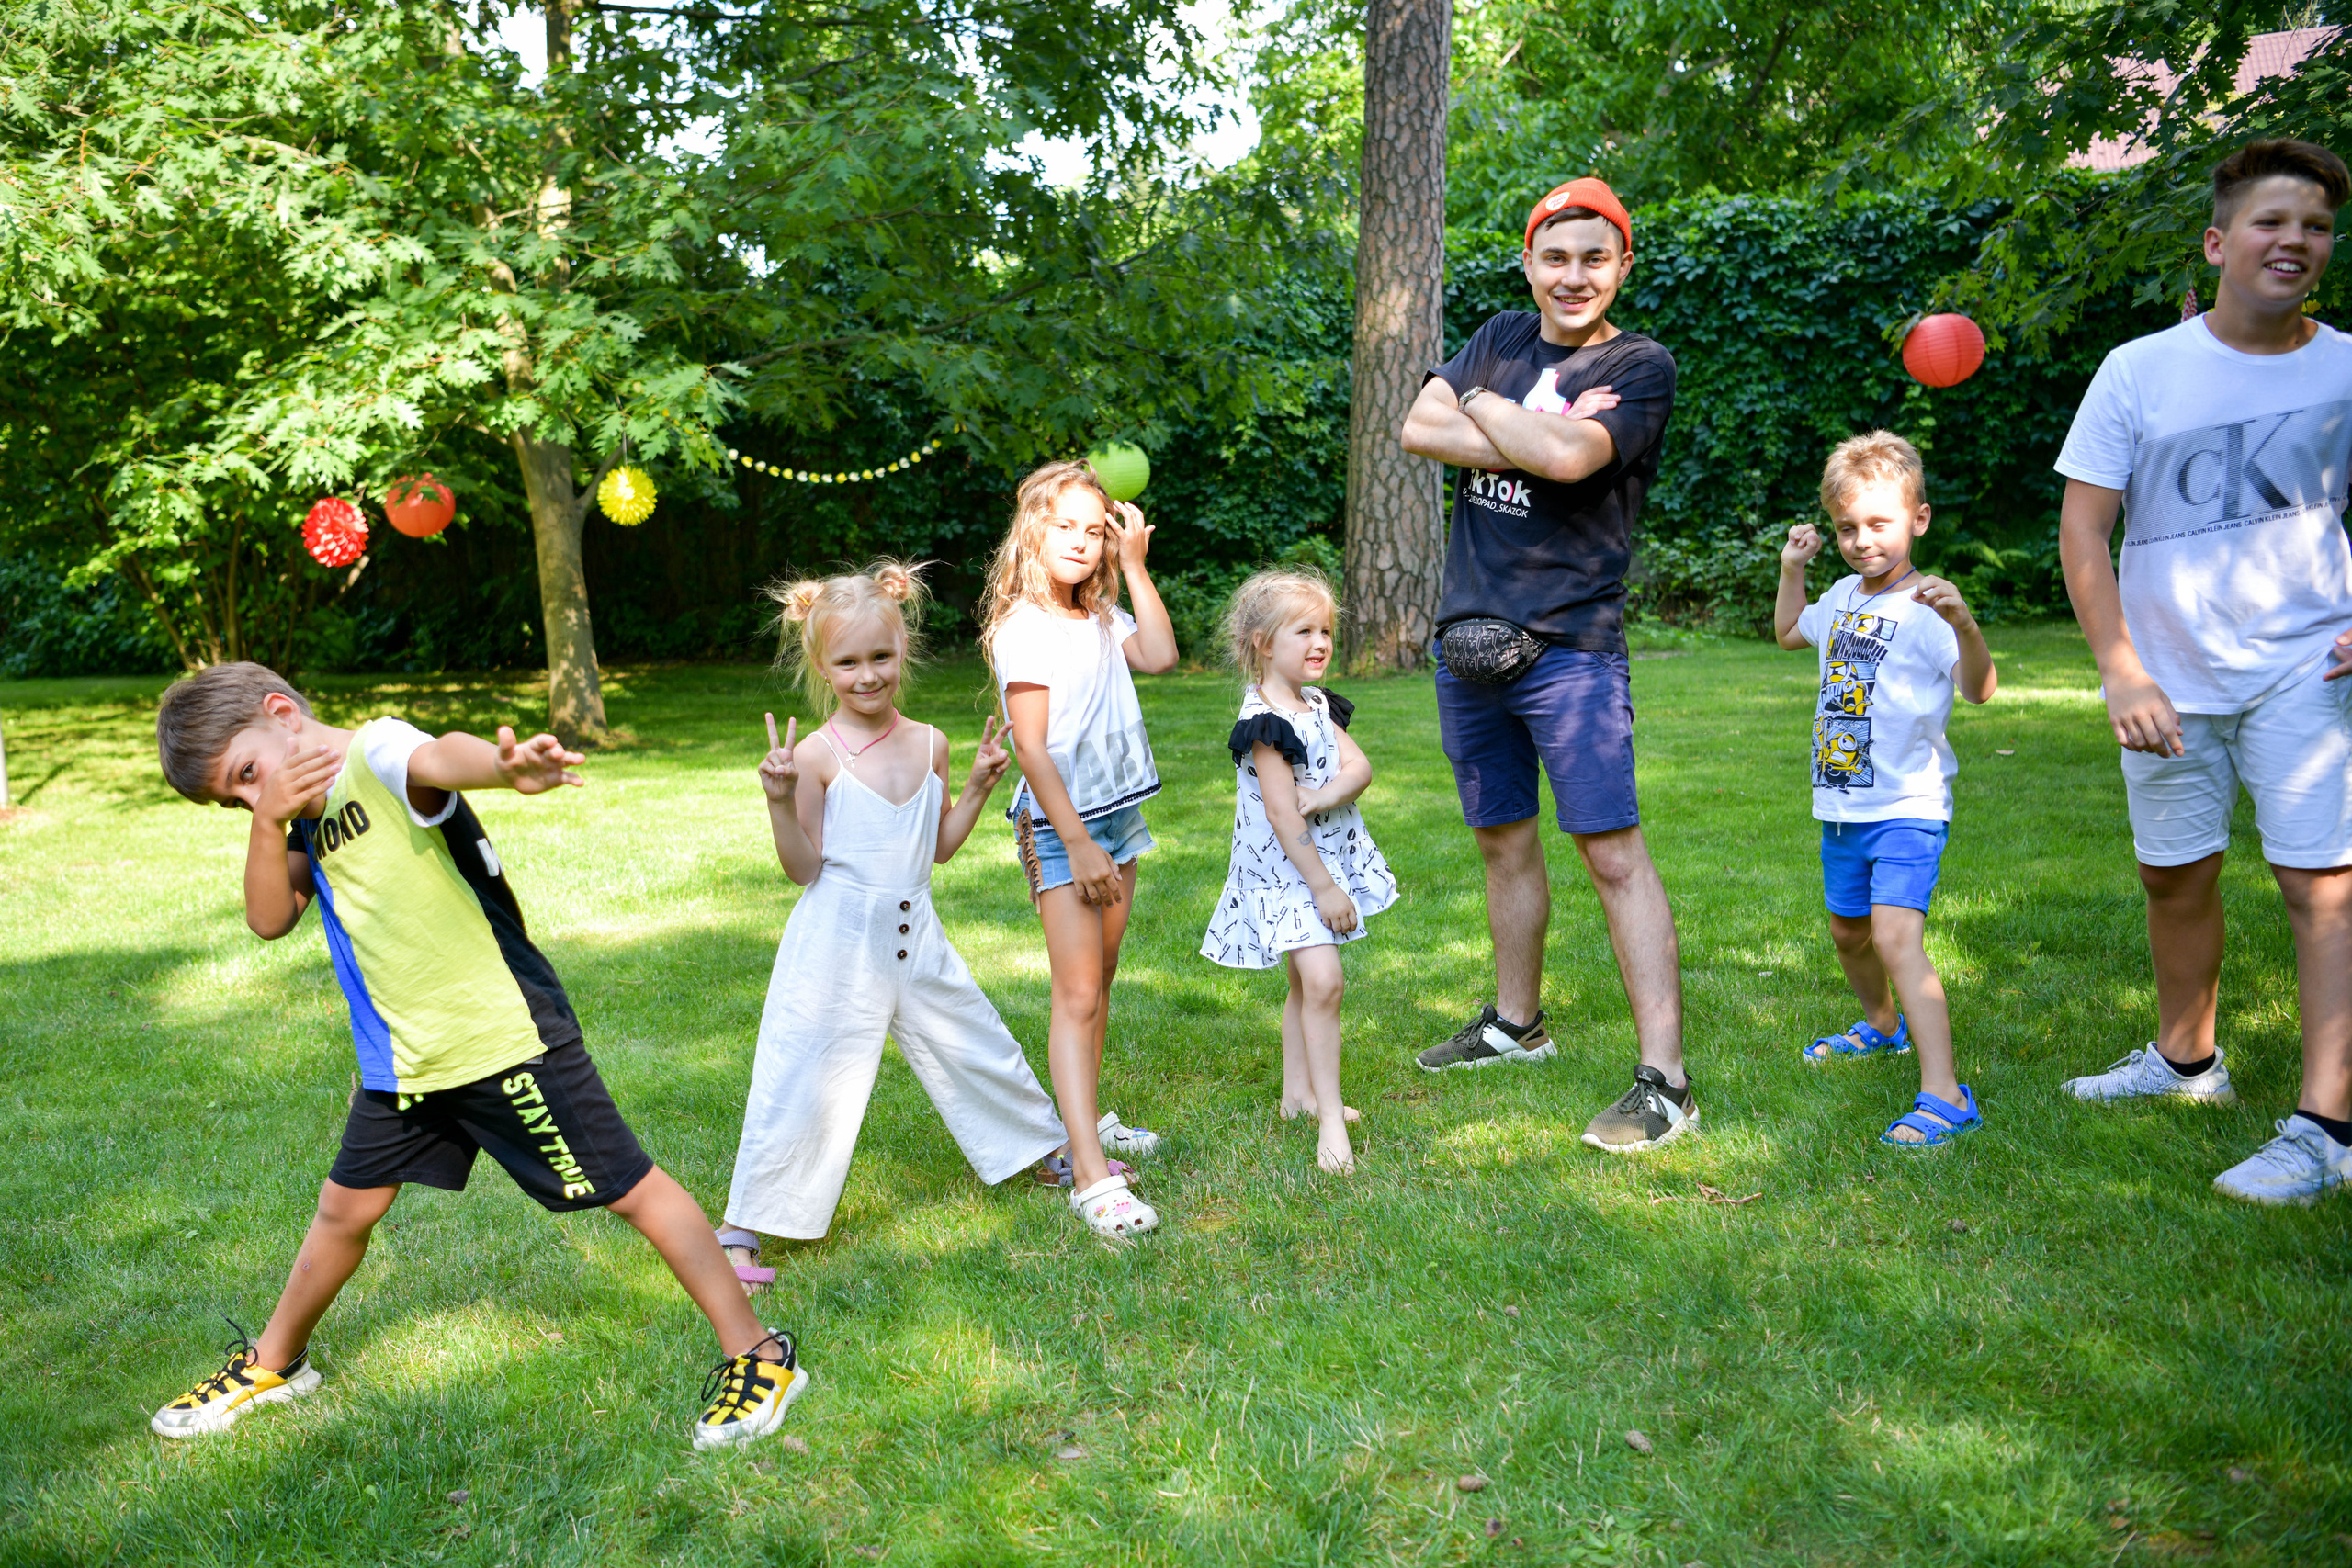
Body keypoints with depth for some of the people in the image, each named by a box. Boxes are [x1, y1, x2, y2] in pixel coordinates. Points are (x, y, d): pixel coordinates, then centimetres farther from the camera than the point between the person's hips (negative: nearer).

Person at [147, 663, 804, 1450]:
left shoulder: (378, 751, -14)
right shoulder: (314, 820, 13)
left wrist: (507, 768, -61)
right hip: (401, 1055, 8)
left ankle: (758, 1356, 5)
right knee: (345, 1208, 21)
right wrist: (269, 821, -9)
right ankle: (272, 1362, 45)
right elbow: (270, 918, 6)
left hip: (503, 1035, -8)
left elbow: (443, 758, -38)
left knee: (627, 1188, -3)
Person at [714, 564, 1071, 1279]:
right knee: (804, 1080, -2)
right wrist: (781, 801, -25)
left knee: (979, 1048, 18)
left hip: (915, 939, 5)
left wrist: (977, 785, 2)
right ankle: (742, 1230, 12)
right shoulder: (818, 754, -12)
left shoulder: (928, 743, 3)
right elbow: (804, 867, -12)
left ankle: (1054, 1153, 39)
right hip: (837, 946, -5)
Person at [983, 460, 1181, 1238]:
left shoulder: (1101, 619, 13)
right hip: (1059, 827, -8)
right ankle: (1092, 1175, -14)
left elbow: (1159, 654, -3)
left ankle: (1086, 1117, 33)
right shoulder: (1024, 628, -13)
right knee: (1077, 994, -12)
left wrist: (1135, 564, -2)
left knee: (1099, 981, 17)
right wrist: (1077, 841, -20)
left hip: (1116, 818, 8)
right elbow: (1031, 748, -17)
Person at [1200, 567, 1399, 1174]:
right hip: (1283, 868, -9)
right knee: (1322, 980, -17)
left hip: (1327, 857, 9)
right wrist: (1323, 887, -19)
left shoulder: (1318, 706, 9)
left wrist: (1322, 796, -23)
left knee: (1306, 982, 17)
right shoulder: (1263, 720, -18)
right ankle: (1330, 1119, -13)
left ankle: (1298, 1091, 29)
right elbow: (1281, 815, -20)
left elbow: (1360, 766, -2)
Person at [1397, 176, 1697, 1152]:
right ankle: (1515, 1024, 34)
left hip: (1568, 647, -6)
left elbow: (1570, 457, -21)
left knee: (1613, 854, -9)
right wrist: (1531, 439, -12)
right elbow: (1420, 427, 0)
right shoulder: (1500, 339, 15)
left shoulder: (1641, 367, -3)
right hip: (1468, 634, 6)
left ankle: (1664, 1082, -5)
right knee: (1503, 841, 17)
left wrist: (1485, 409, -4)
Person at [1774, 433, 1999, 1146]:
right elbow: (1789, 631, 29)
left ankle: (1944, 1094, -23)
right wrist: (1792, 569, 14)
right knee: (1847, 930, 24)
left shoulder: (1925, 610, -16)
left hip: (1907, 807, -8)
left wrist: (1963, 623, -44)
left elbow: (1980, 688, -28)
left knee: (1896, 936, -23)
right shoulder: (1844, 597, 8)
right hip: (1841, 807, 8)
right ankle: (1881, 1024, 51)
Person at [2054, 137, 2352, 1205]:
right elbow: (2082, 526, -4)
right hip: (2168, 676, 2)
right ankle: (2186, 1059, 35)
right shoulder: (2141, 370, -2)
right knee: (2175, 874, 14)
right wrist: (2122, 672, -11)